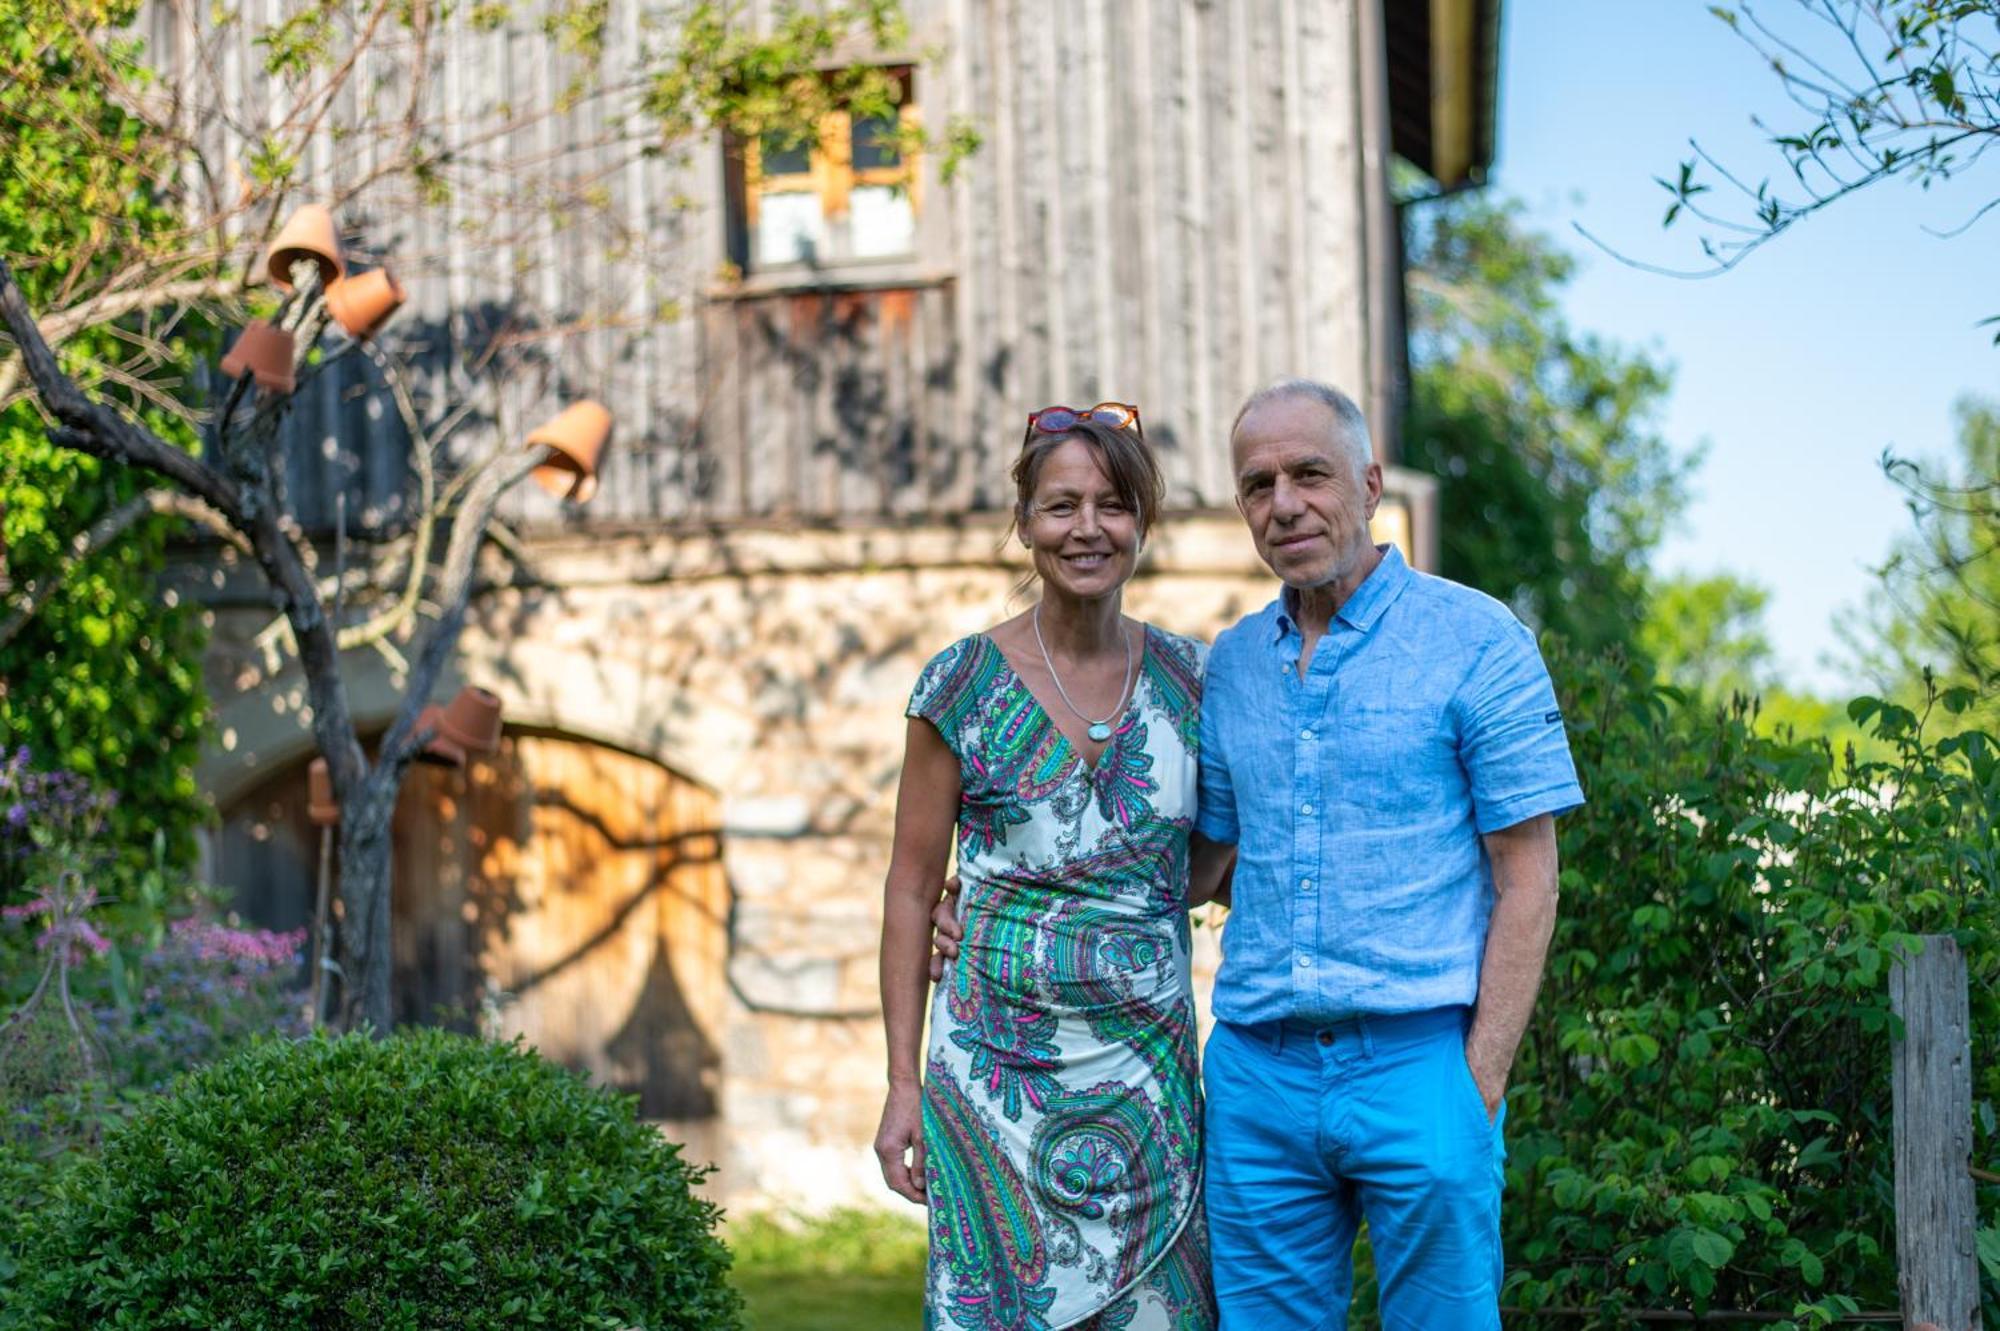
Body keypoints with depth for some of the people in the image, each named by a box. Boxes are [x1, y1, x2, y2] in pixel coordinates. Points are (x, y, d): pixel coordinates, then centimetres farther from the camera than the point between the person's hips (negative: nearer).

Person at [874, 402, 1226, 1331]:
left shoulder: (1187, 677, 5)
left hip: (1152, 1071, 3)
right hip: (1001, 1071, -2)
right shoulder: (964, 685, -3)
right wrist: (903, 1084, -3)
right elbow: (911, 892, 0)